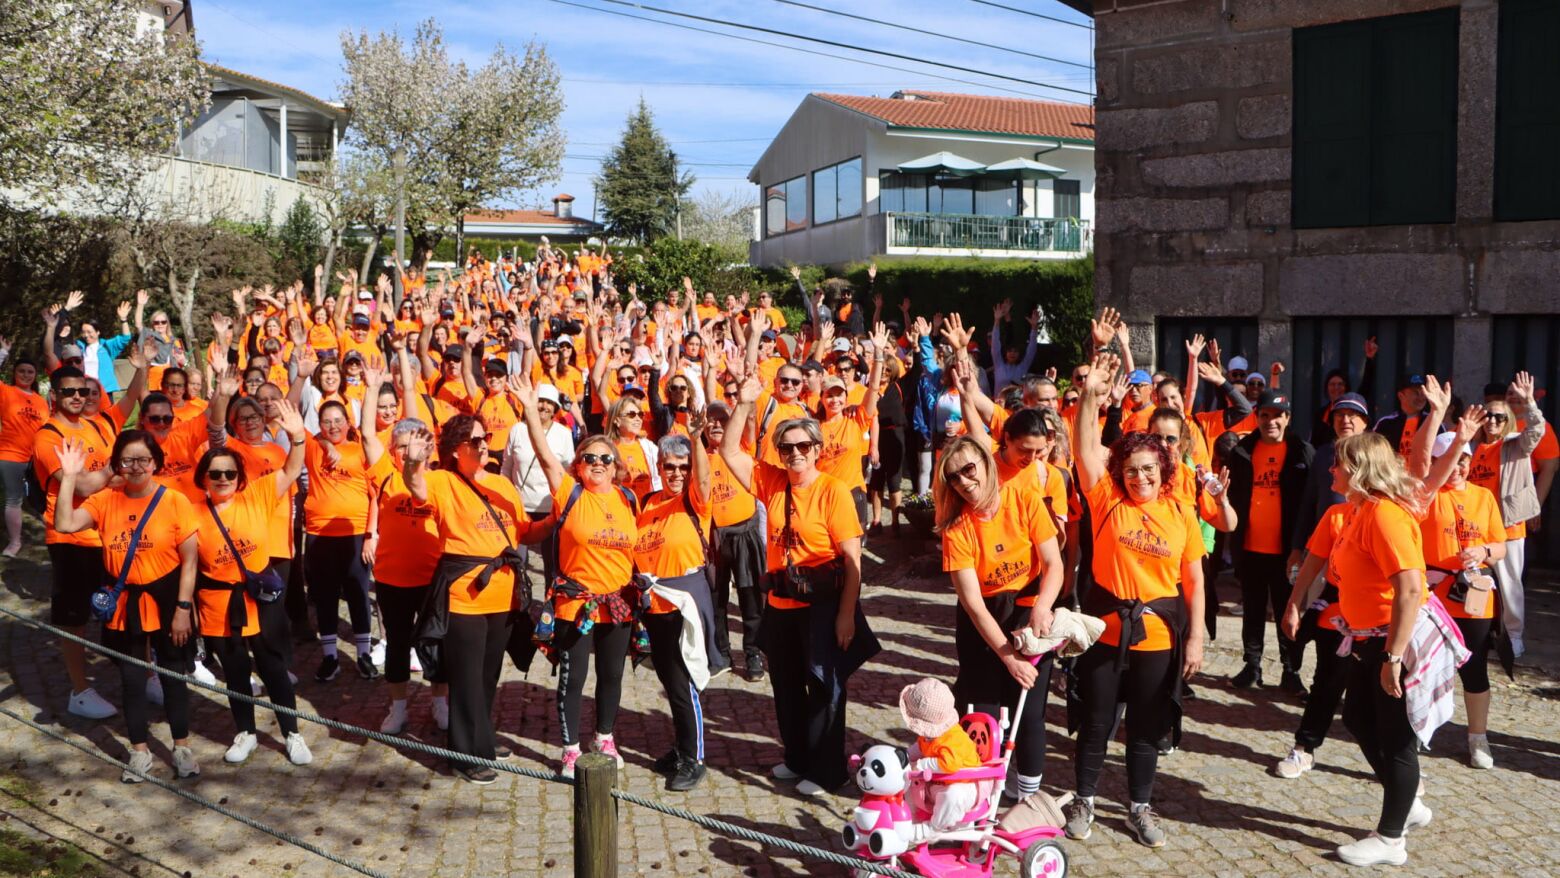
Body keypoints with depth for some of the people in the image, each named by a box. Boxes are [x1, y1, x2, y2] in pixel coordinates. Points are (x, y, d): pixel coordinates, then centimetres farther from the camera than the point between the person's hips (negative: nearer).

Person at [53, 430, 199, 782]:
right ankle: (139, 751, 28)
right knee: (131, 676, 13)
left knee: (173, 673, 9)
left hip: (165, 599, -3)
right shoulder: (105, 500, -2)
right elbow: (64, 524, -17)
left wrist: (183, 608, -13)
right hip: (124, 602, 3)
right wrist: (69, 477, -18)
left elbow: (189, 560, -10)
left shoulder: (175, 501, -12)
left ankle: (182, 747, 24)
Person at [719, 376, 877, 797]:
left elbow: (852, 558, -16)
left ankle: (827, 770, 19)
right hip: (781, 603, 6)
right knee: (786, 684, 18)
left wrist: (847, 613, -18)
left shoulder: (833, 490, -14)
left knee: (825, 686, 5)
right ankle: (797, 758, 37)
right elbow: (730, 451, 4)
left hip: (823, 604, -6)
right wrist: (744, 404, -7)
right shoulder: (771, 482, 2)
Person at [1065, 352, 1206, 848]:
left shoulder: (1181, 515, -1)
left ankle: (1141, 808, 29)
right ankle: (1084, 800, 28)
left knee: (1147, 728, 13)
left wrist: (1195, 638, -2)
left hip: (1158, 636, 1)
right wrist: (1090, 395, -26)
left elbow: (1194, 583, 2)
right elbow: (1085, 448, -14)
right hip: (1105, 629, -1)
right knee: (1096, 721, 11)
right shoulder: (1108, 501, -4)